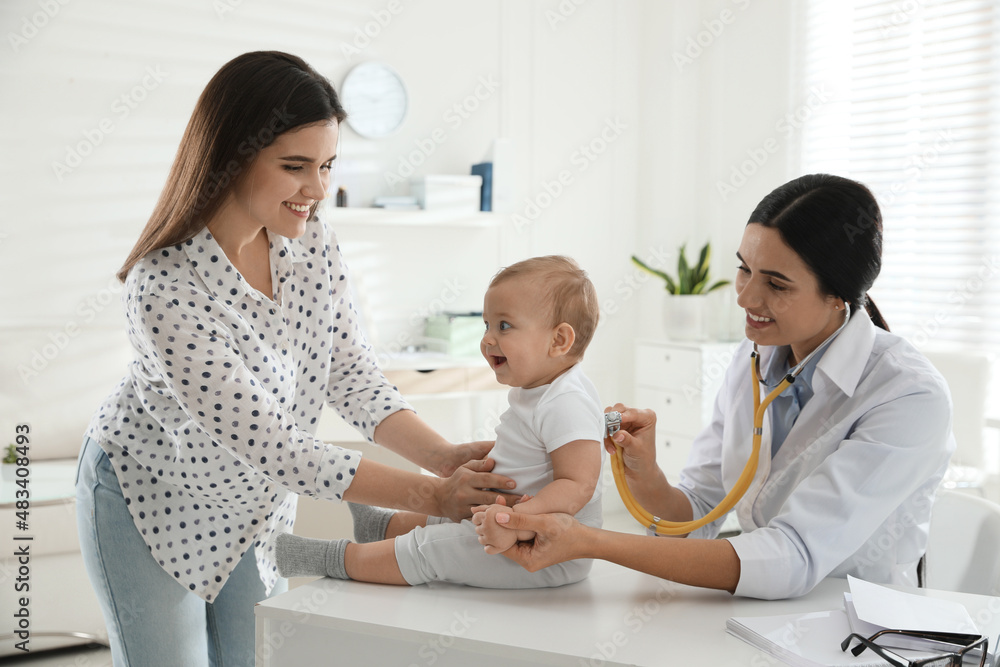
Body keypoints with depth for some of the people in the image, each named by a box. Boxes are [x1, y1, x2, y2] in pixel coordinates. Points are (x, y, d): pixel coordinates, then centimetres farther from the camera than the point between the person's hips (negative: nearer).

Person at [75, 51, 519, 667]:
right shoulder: (163, 289, -34)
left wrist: (446, 457, -25)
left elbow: (352, 374, -9)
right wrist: (430, 495, -31)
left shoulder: (312, 244, -13)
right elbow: (270, 443, -33)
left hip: (258, 504, 6)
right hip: (152, 504, -5)